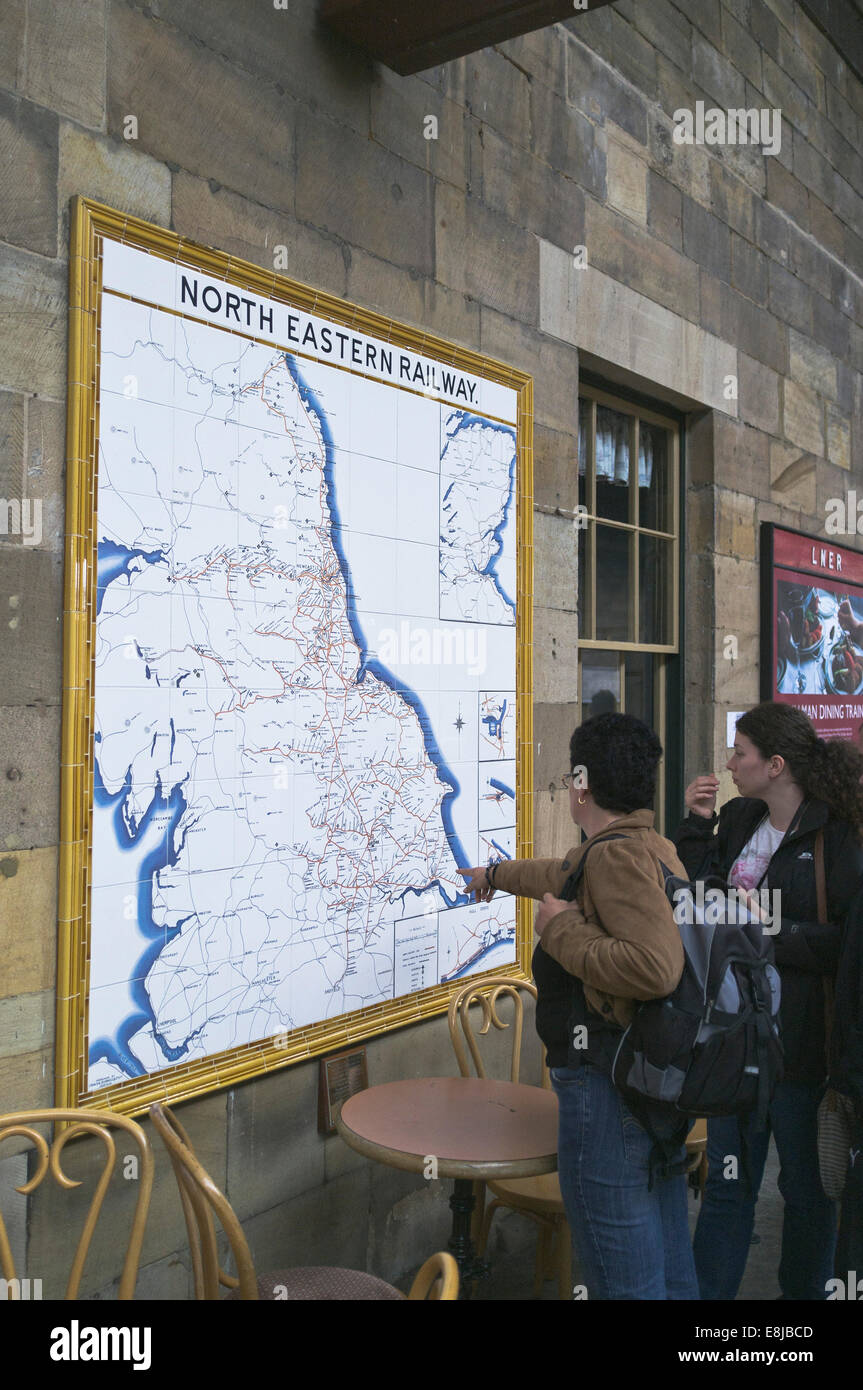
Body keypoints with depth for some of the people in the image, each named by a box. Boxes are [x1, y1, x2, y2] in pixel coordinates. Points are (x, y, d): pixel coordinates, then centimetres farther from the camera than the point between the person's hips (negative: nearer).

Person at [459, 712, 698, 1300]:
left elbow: (655, 968, -33)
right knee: (669, 1266, 21)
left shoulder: (619, 855, -19)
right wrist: (496, 874, 48)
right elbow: (562, 874, 32)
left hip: (608, 1081, -10)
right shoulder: (651, 846, 13)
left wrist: (561, 927, -20)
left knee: (621, 1274, 0)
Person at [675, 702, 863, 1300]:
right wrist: (699, 823, -2)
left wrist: (776, 930, -21)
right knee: (727, 1177, 18)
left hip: (799, 1042, -6)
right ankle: (708, 1290, 33)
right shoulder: (738, 820, 5)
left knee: (807, 1184, 15)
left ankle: (804, 1290, 37)